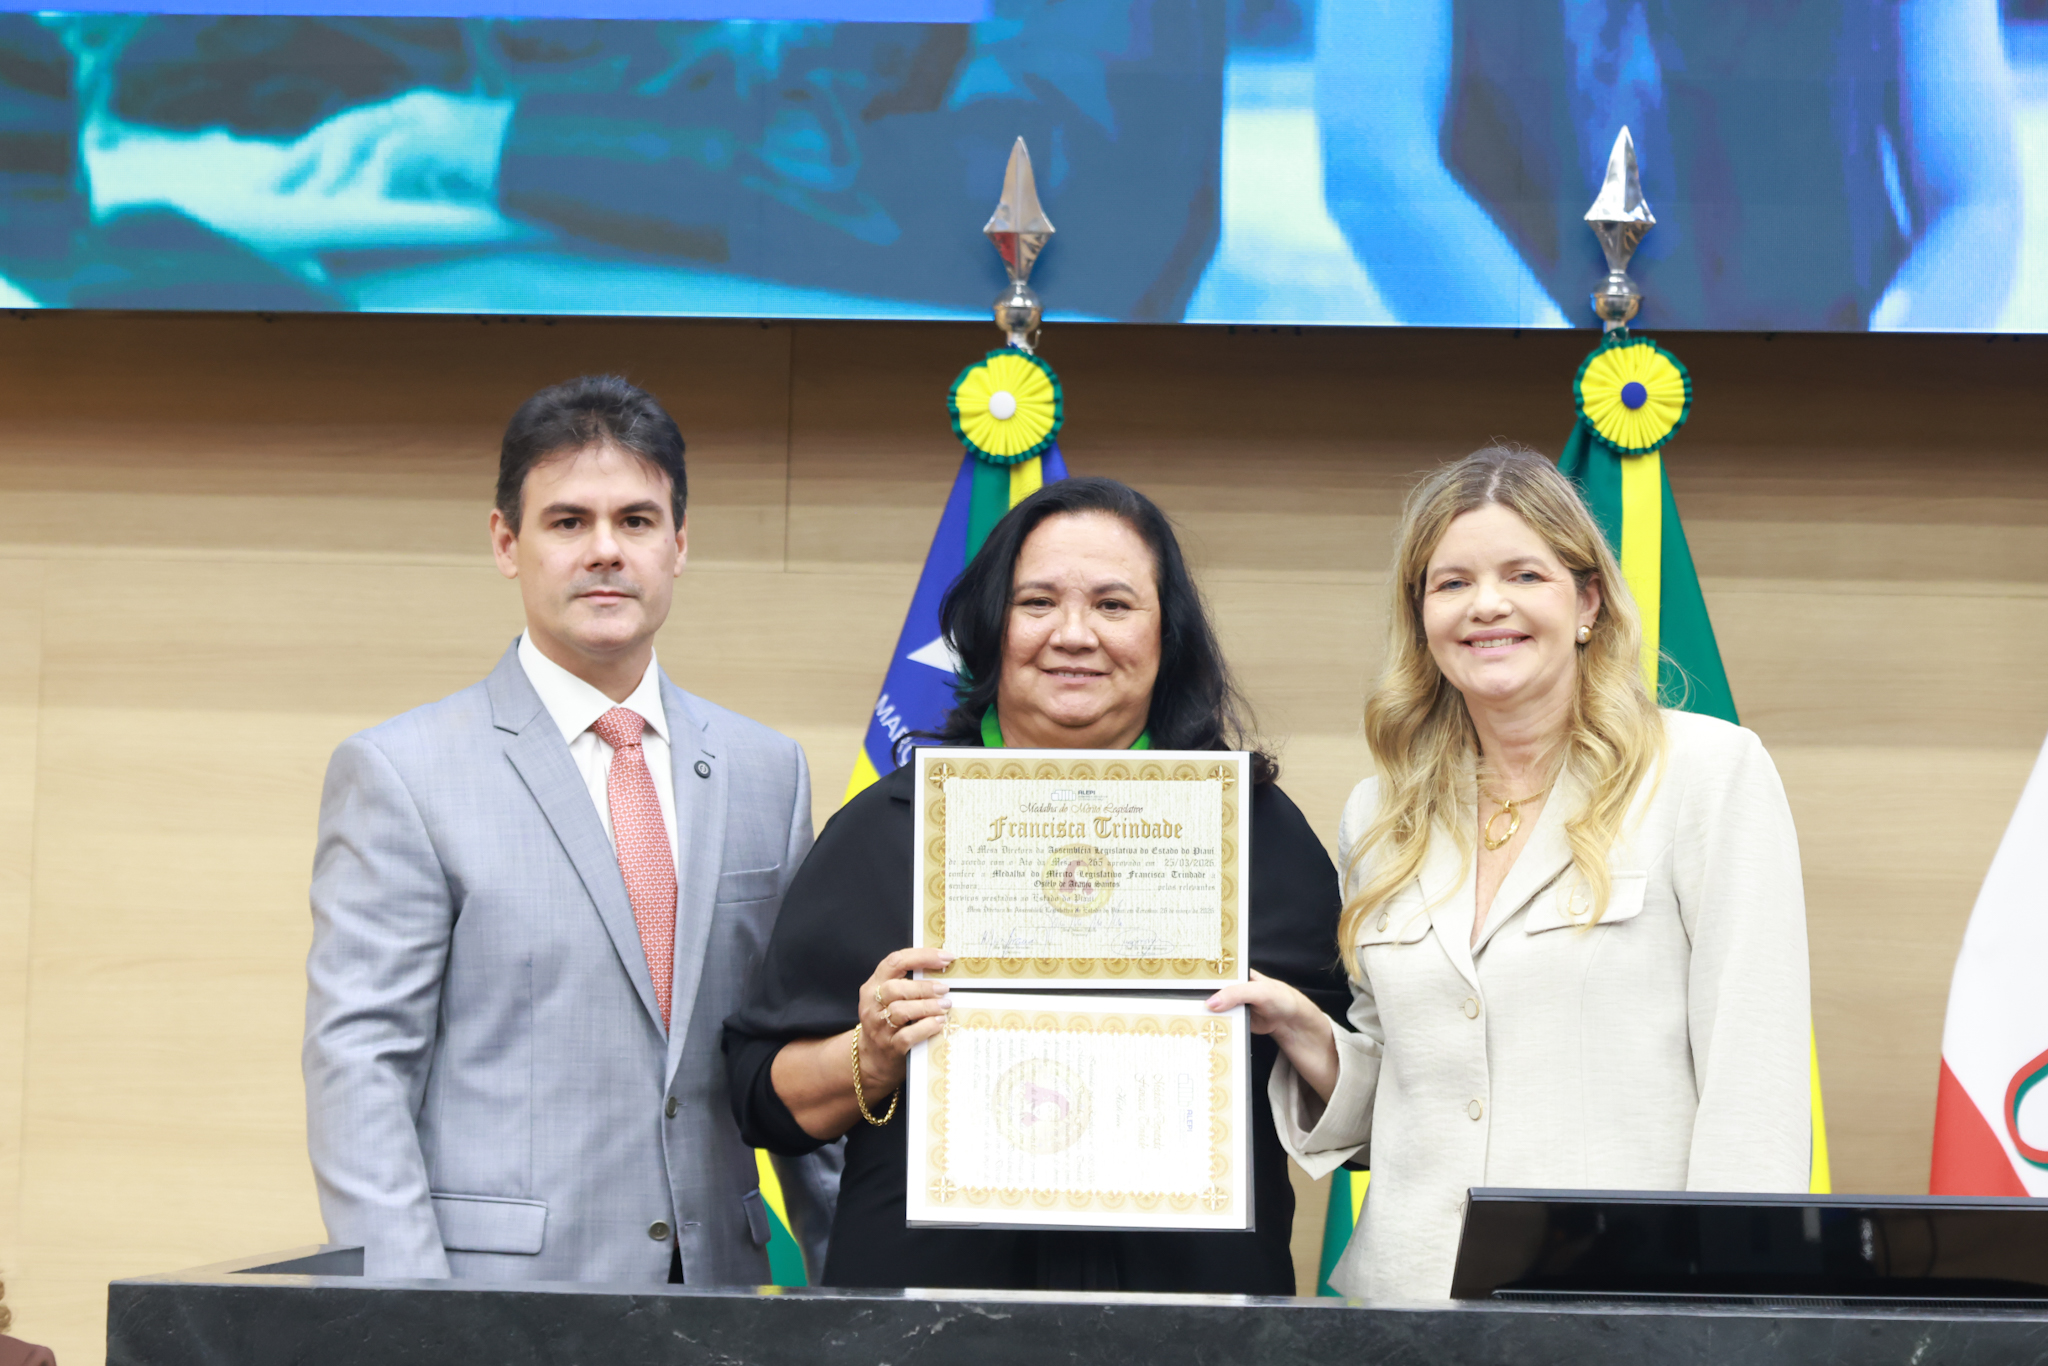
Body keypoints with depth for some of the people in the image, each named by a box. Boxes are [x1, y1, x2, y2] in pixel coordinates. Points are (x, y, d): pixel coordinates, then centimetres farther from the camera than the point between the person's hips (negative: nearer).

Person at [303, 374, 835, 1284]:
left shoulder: (766, 773, 13)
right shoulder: (397, 775, -1)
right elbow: (357, 1064, -7)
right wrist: (408, 1322, -15)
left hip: (714, 1292, 4)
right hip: (496, 1317, -4)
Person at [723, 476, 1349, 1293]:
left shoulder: (1260, 828, 5)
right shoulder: (886, 829, 4)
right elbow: (765, 1097, 4)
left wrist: (1283, 1030, -12)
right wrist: (873, 1059, -13)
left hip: (1192, 1284, 1)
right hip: (933, 1280, 0)